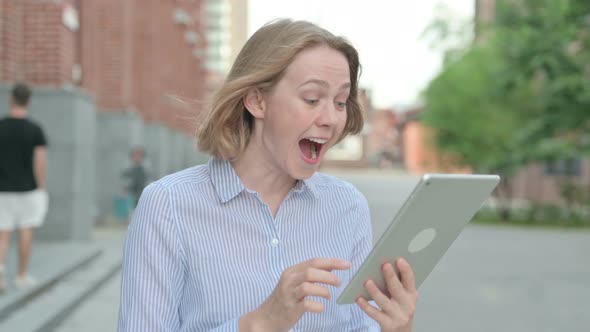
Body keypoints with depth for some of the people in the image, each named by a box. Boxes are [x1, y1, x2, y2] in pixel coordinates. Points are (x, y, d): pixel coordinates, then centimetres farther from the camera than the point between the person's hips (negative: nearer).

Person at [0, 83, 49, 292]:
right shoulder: (35, 130, -7)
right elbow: (40, 163, -10)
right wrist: (42, 190, -2)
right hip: (27, 188, -1)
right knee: (26, 231, 9)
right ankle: (22, 276, 14)